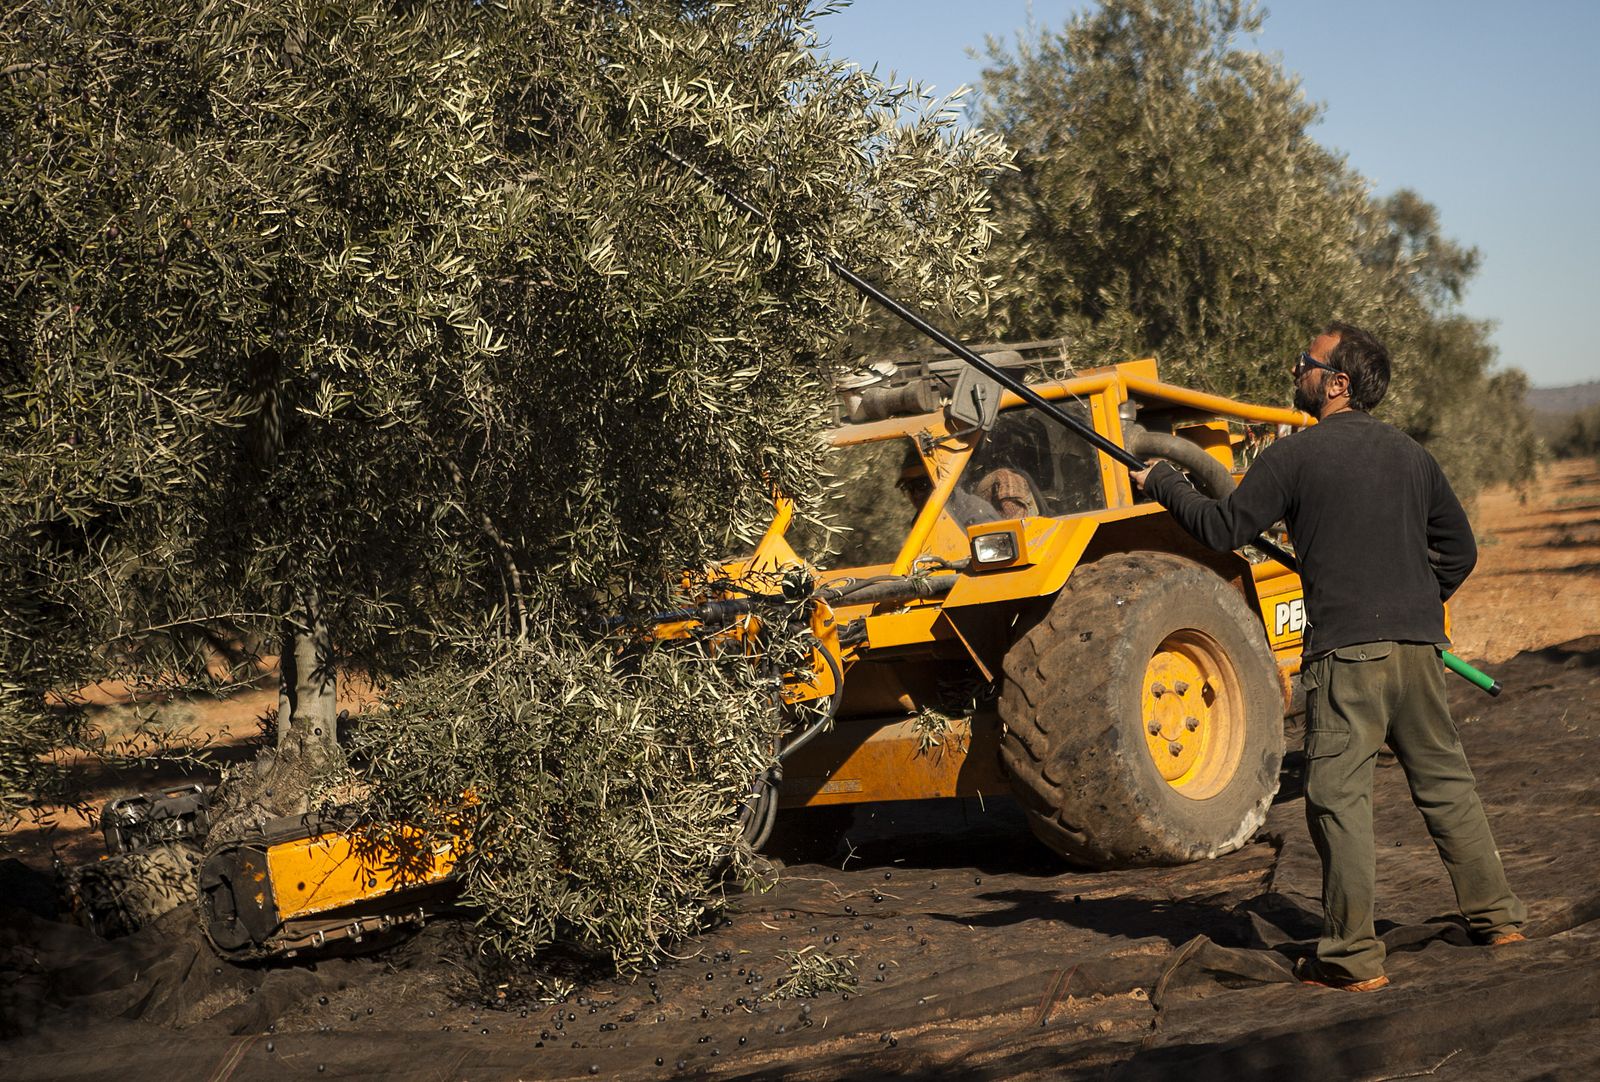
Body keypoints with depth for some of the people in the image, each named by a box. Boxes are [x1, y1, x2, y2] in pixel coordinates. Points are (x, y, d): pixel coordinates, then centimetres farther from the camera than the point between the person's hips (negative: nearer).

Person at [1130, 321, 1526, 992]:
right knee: (1444, 779, 18)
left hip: (1346, 649, -6)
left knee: (1339, 797, -2)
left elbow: (1222, 529, -4)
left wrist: (1161, 482, 9)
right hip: (1418, 644, 6)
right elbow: (1459, 550, 19)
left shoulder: (1295, 455, -5)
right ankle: (1495, 916, 26)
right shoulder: (1409, 454, 13)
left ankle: (1353, 957, -2)